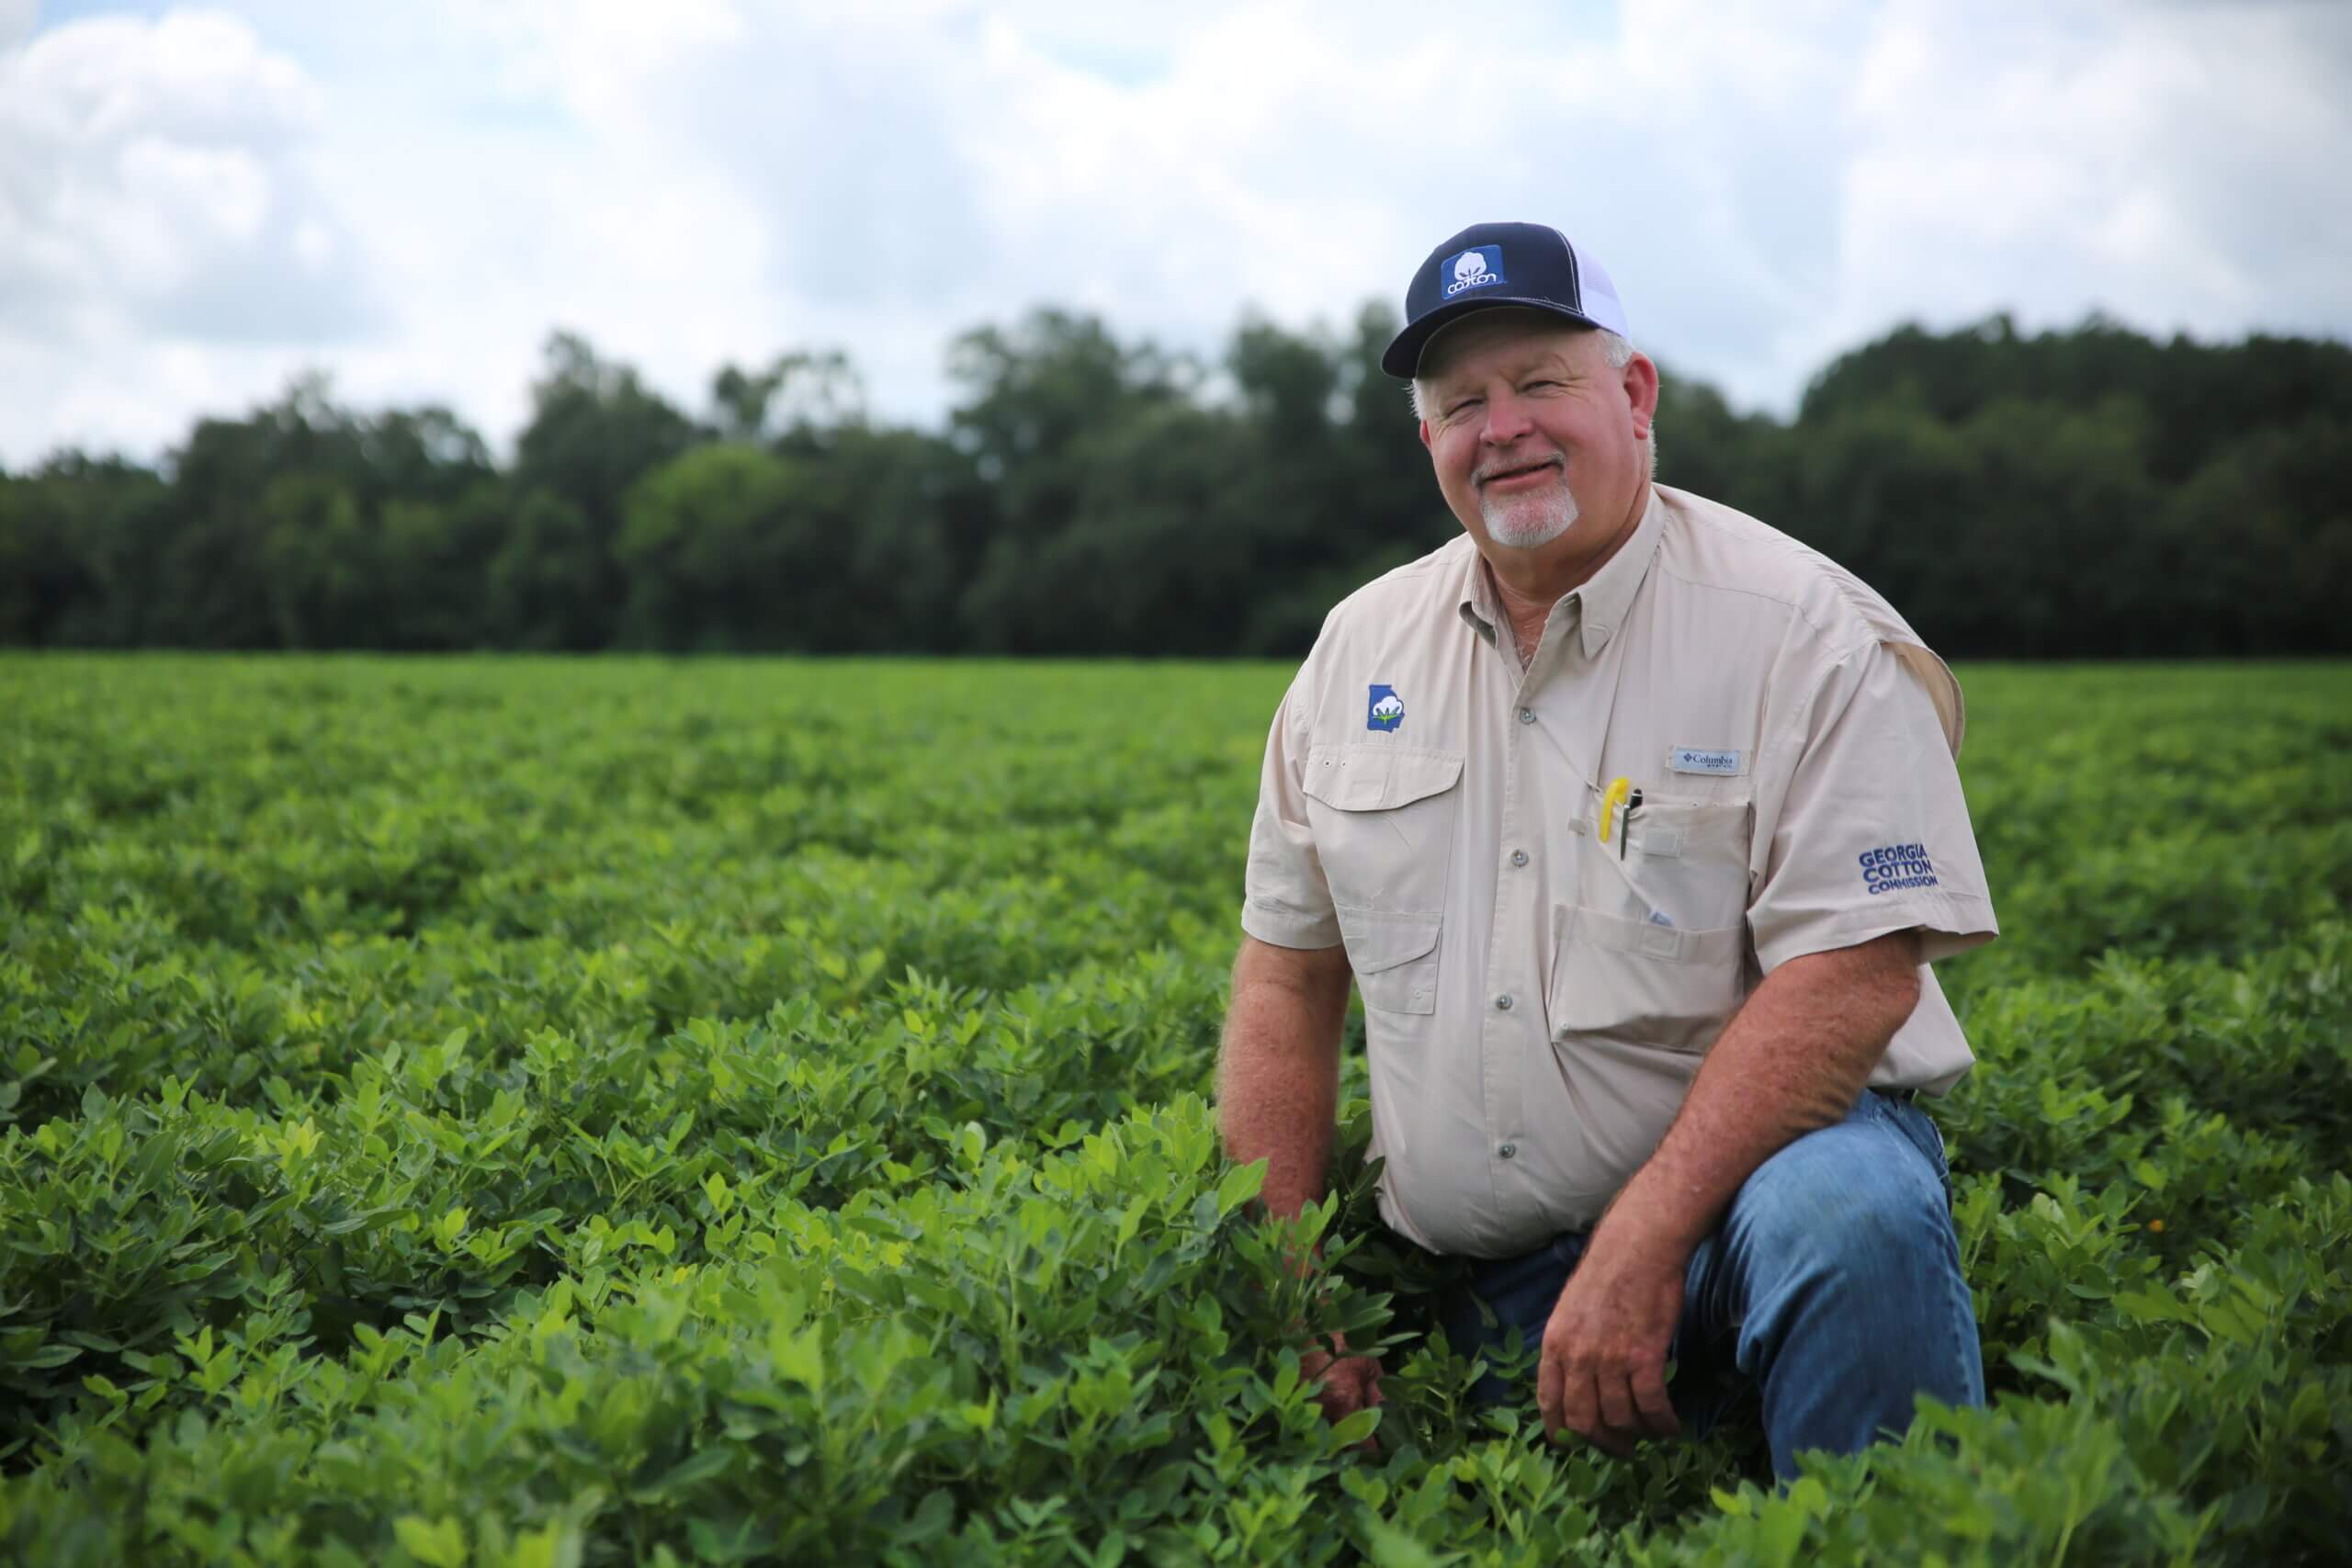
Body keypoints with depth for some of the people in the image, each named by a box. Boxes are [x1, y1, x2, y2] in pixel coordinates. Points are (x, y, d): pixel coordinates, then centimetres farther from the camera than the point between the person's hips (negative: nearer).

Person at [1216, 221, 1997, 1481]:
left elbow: (1852, 973, -17)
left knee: (1844, 1220, -35)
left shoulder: (1801, 632, -8)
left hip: (1753, 1150, -4)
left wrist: (1643, 1239, -26)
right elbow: (1285, 975, 10)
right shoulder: (1360, 649, 8)